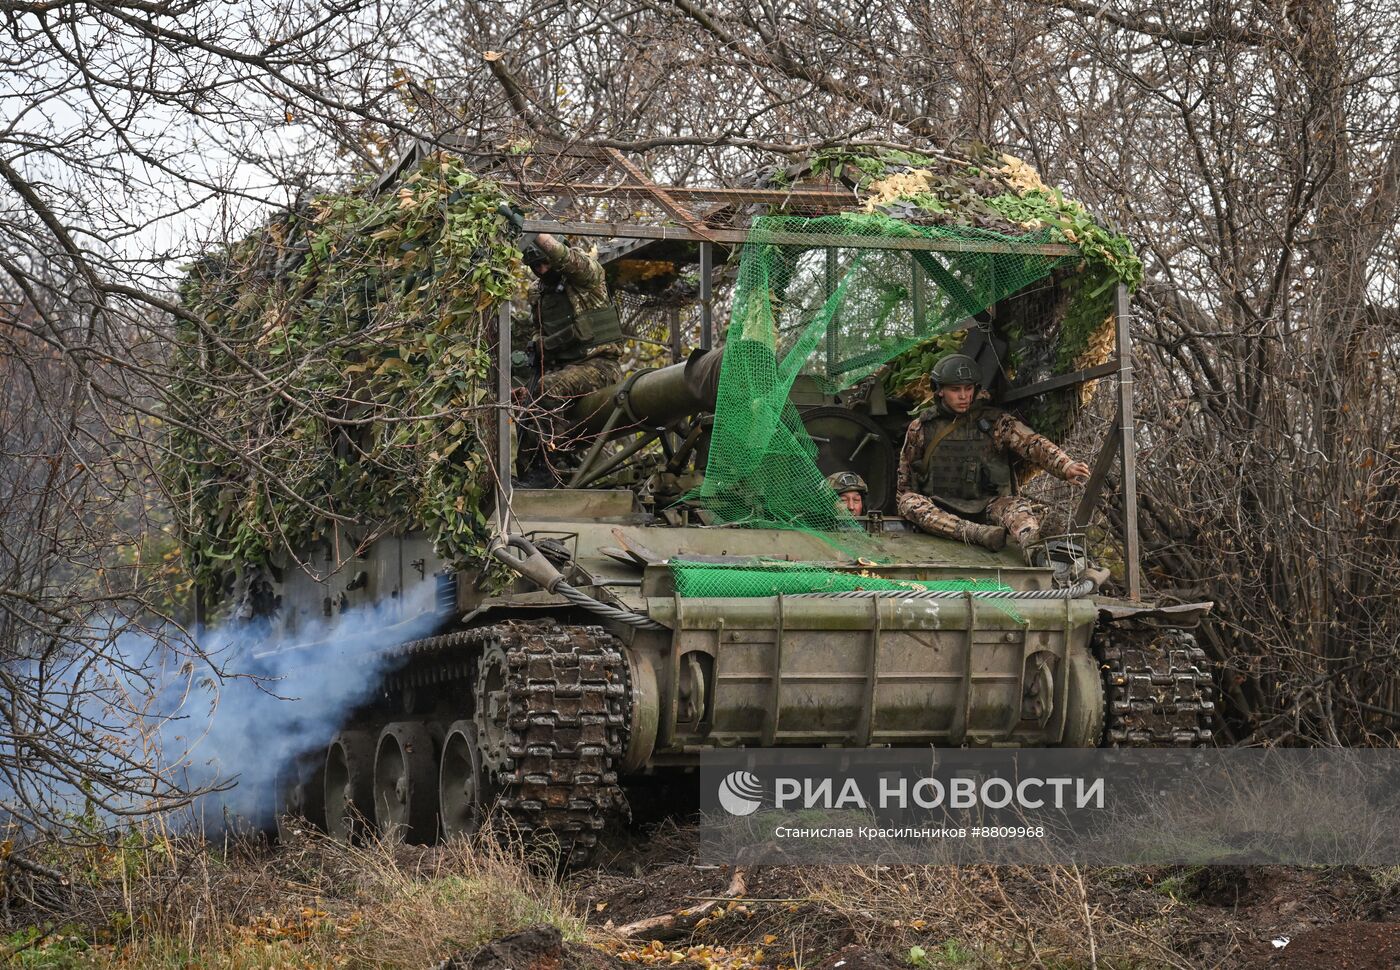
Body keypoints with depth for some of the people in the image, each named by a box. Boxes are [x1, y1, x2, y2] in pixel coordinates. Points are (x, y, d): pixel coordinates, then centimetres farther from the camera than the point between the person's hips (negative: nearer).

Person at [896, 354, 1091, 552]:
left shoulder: (994, 422, 1)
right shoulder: (920, 428, 5)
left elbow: (1032, 443, -15)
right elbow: (904, 479, 17)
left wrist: (1066, 466, -31)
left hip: (984, 506, 0)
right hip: (939, 509, 1)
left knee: (1018, 506, -29)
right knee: (909, 502, -30)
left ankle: (1031, 544, -64)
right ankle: (978, 533, -47)